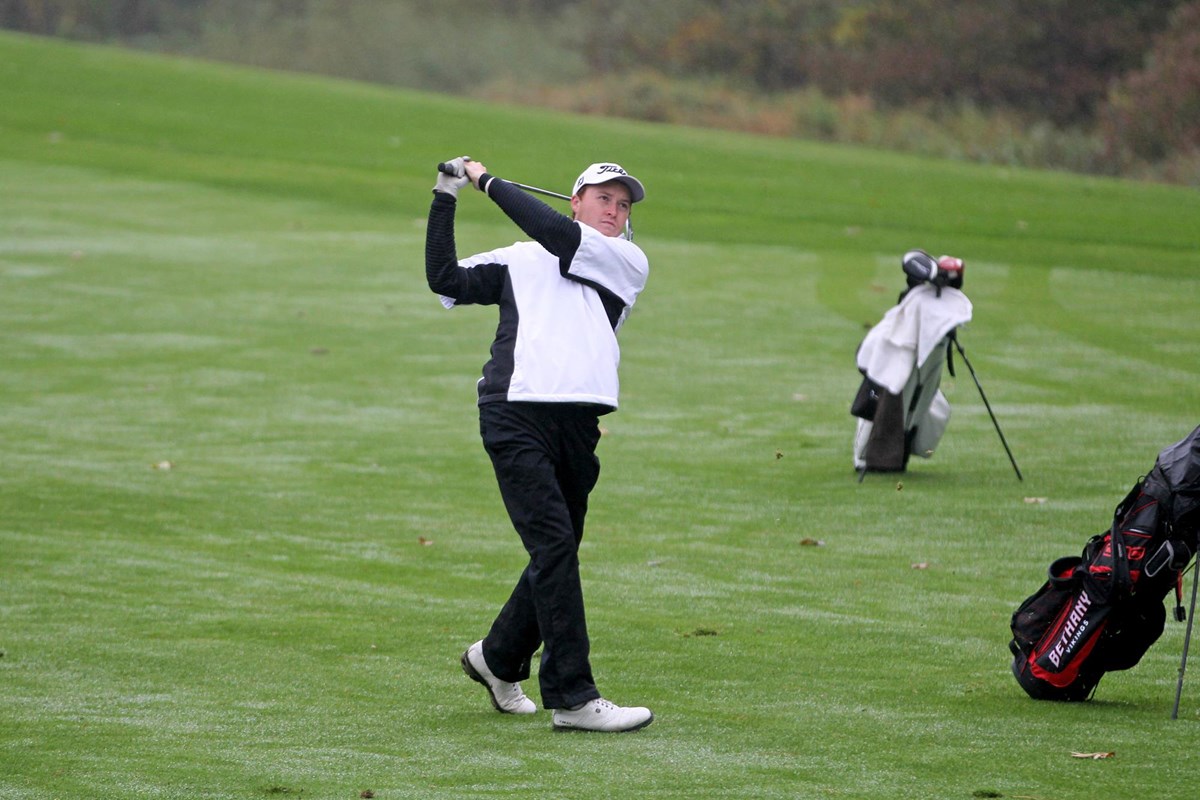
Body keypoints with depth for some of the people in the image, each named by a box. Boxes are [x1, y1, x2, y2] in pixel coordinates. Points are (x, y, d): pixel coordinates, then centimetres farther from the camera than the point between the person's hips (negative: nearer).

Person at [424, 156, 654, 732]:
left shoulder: (629, 263, 14)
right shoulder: (517, 261, 18)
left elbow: (561, 238, 0)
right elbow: (445, 279, 11)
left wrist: (488, 183, 5)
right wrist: (446, 199, 6)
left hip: (579, 423, 3)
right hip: (515, 416, -3)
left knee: (557, 554, 9)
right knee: (554, 546, -14)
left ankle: (498, 659, 35)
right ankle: (574, 699, -17)